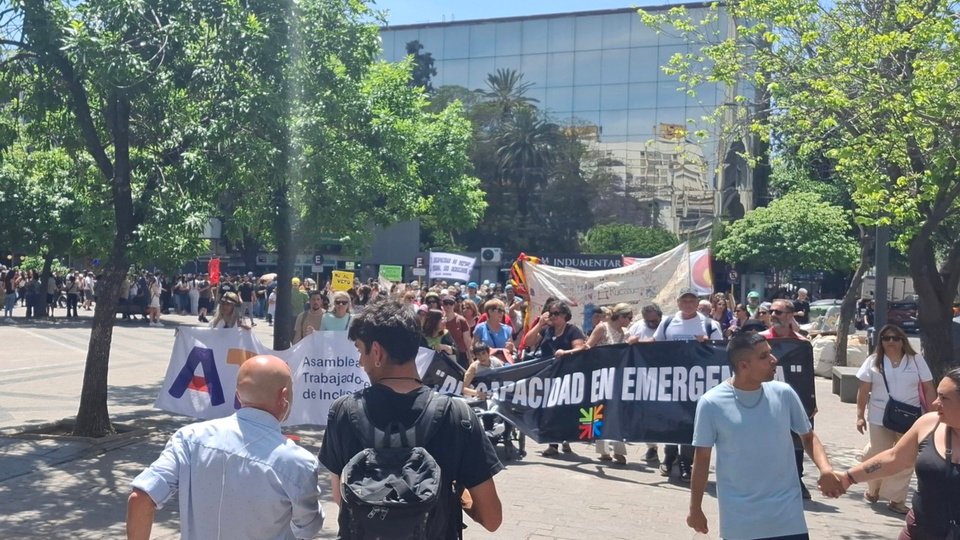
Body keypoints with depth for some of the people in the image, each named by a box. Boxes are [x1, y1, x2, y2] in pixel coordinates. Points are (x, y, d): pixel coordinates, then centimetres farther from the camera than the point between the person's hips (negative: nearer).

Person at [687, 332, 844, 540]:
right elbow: (702, 458, -3)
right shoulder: (712, 403, -11)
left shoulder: (783, 394, -4)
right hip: (739, 519, -2)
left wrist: (825, 469, -11)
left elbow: (808, 436, 9)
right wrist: (695, 508, 3)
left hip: (787, 515, 2)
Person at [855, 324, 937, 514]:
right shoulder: (873, 361, 1)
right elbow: (864, 390, 2)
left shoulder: (916, 360, 1)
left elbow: (928, 389, 2)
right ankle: (873, 490, 31)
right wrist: (860, 416, -1)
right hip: (880, 419, 0)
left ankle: (896, 499, 11)